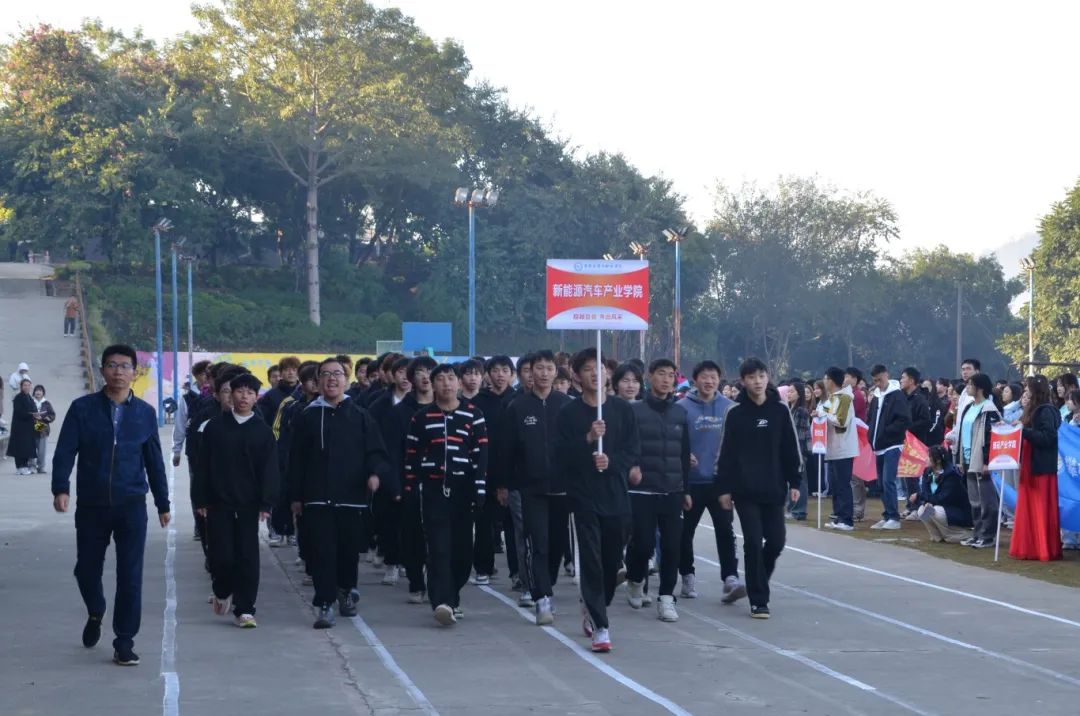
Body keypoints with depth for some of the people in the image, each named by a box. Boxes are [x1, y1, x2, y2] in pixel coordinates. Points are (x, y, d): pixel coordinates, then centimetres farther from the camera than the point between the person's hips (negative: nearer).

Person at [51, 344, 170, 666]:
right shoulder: (83, 408, -1)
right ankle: (95, 614, 42)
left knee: (130, 575, -4)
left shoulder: (145, 413, 4)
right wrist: (61, 488, -21)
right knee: (87, 568, 12)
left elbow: (154, 460, 10)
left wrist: (162, 503, 13)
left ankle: (124, 642, 5)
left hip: (131, 506, 0)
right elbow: (65, 451, -6)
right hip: (91, 505, 0)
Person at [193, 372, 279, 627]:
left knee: (248, 558, -2)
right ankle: (222, 592, 26)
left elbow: (269, 470, 0)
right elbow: (203, 466, 4)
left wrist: (266, 503, -8)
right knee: (222, 556, -3)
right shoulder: (215, 427, 3)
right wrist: (201, 500, -2)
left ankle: (244, 609, 4)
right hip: (219, 503, 0)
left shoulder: (263, 432, 3)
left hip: (248, 505, 0)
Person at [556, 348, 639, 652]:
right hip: (584, 496, -2)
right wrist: (588, 439, -20)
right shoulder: (569, 413, 1)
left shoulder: (623, 409, 6)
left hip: (617, 495, 3)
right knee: (591, 561, -8)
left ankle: (592, 610, 31)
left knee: (612, 561, 8)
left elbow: (633, 451, 4)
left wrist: (611, 461, -14)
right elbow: (563, 455, -6)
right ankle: (600, 627, -8)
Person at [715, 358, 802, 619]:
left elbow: (791, 449, 6)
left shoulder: (780, 411, 3)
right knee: (753, 542, -5)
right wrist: (724, 488, -4)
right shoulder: (736, 413, -2)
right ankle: (758, 600, 1)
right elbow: (726, 453, -1)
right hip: (745, 490, -2)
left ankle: (757, 581, 30)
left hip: (774, 489, 2)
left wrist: (794, 482, 3)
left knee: (776, 540, 4)